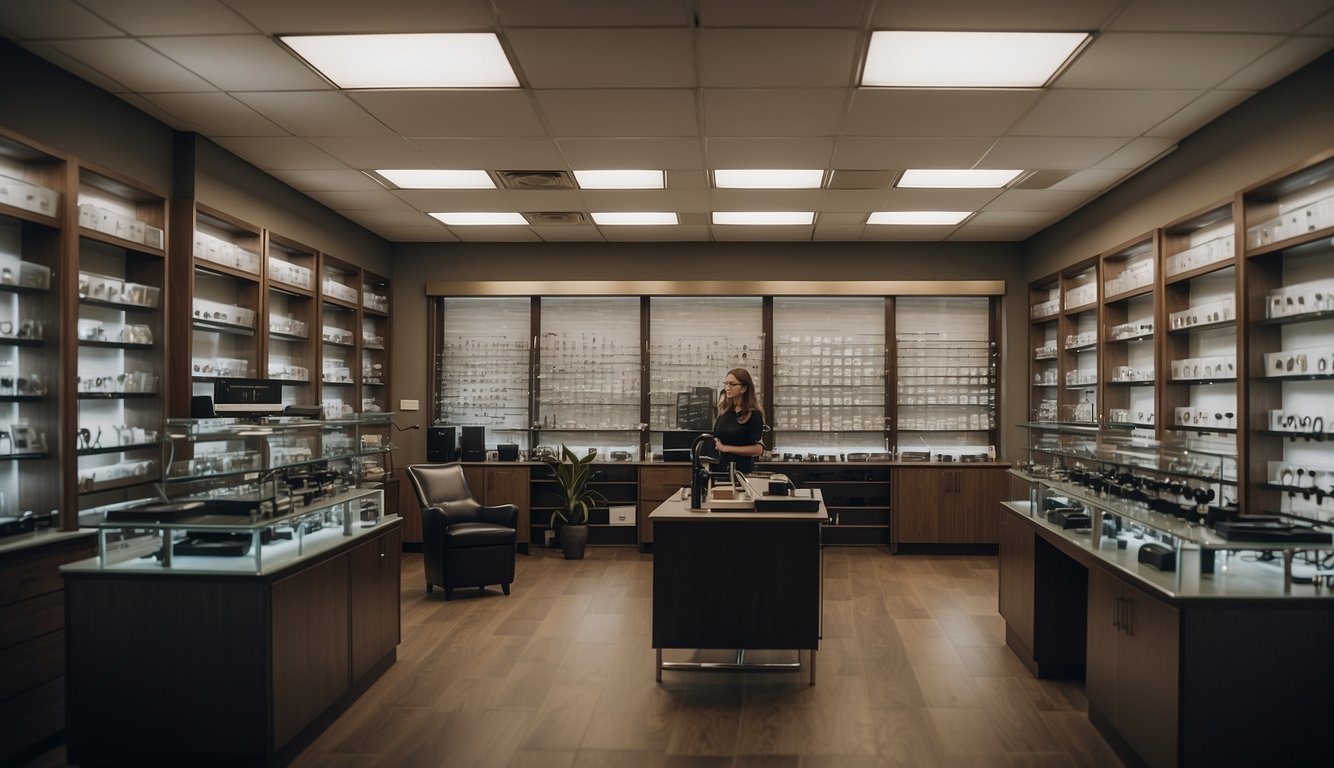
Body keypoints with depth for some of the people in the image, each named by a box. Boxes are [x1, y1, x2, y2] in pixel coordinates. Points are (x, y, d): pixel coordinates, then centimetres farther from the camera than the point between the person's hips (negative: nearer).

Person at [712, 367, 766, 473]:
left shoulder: (753, 415, -8)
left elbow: (757, 449, -14)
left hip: (742, 469, -6)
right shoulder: (725, 412, 11)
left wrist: (725, 448, -11)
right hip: (721, 467, 6)